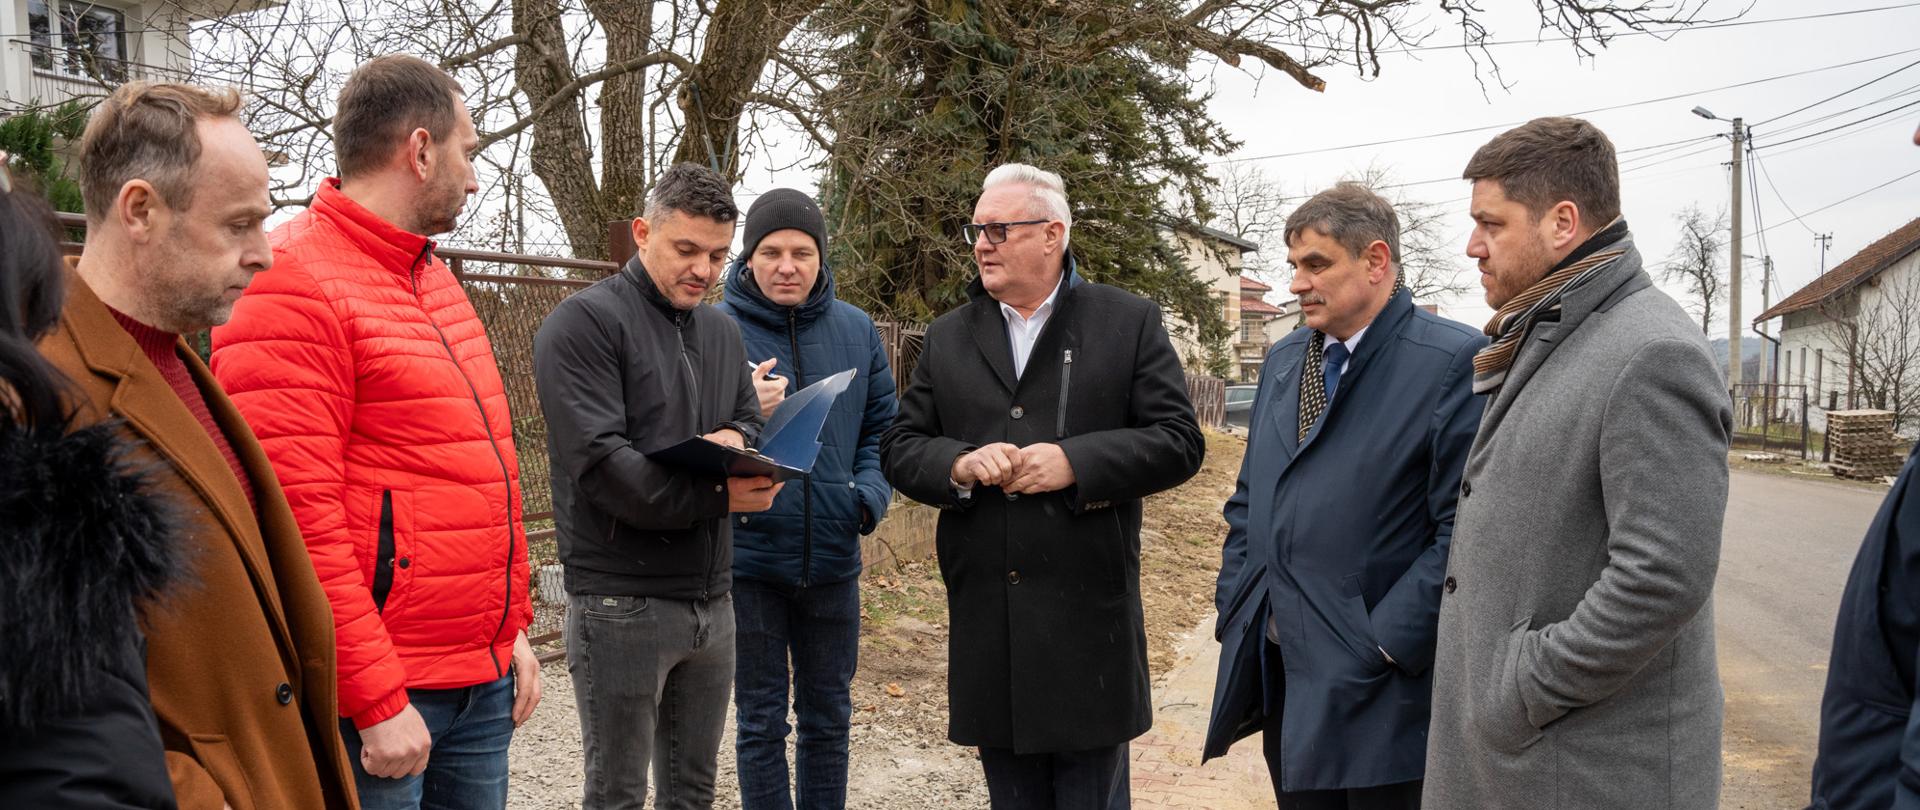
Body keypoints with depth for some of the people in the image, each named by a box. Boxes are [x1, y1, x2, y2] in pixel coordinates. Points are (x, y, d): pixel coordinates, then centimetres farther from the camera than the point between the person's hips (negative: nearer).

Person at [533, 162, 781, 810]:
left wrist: (739, 440, -9)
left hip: (712, 598, 7)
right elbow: (599, 461, -19)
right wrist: (718, 495, -27)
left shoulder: (722, 331, 14)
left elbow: (752, 422, 16)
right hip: (624, 604, -6)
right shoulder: (584, 323, -9)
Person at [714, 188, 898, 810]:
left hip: (833, 557, 3)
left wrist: (870, 493, -9)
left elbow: (882, 426, 9)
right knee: (761, 722, 10)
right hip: (749, 555, -3)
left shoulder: (856, 329, 2)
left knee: (828, 715, 17)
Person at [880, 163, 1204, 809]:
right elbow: (900, 448, 10)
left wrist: (1075, 463, -16)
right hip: (986, 619, 4)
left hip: (1089, 618, -3)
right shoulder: (948, 337, 12)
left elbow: (1178, 442, -4)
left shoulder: (1130, 323, 1)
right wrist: (957, 465, -11)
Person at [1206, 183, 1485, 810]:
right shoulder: (1283, 360, 13)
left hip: (1374, 684, -6)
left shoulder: (1453, 361, -11)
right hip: (1277, 671, 7)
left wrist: (1388, 641, -18)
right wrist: (1234, 610, 9)